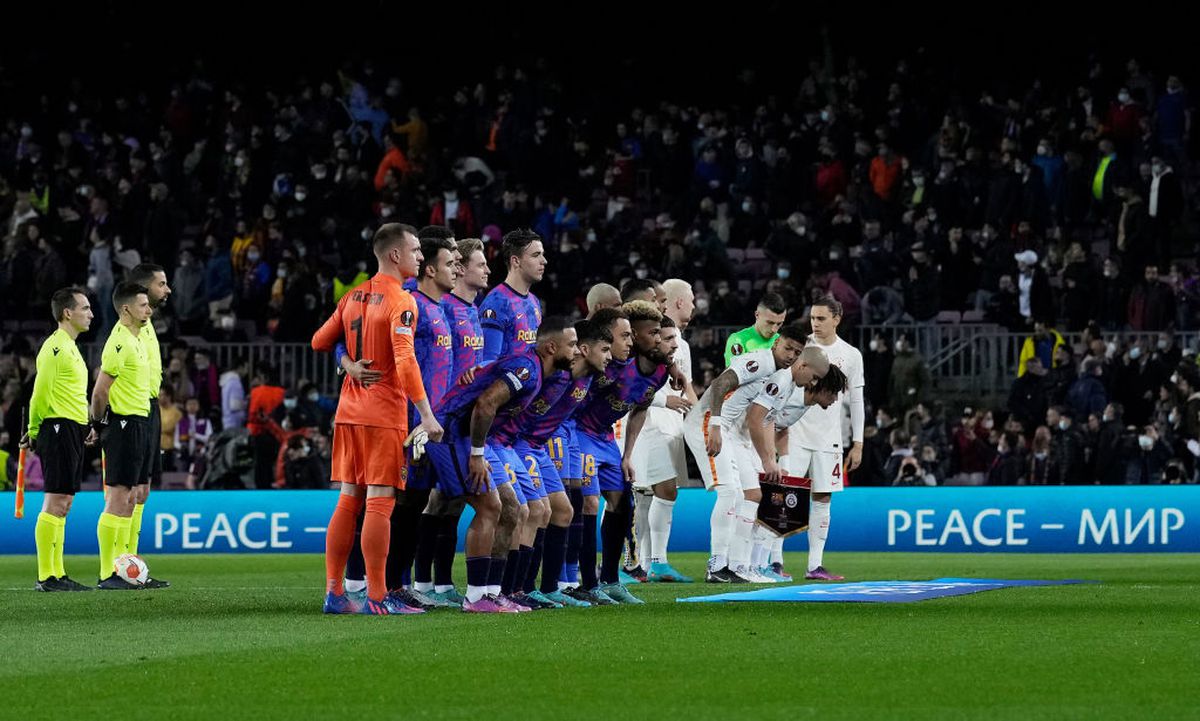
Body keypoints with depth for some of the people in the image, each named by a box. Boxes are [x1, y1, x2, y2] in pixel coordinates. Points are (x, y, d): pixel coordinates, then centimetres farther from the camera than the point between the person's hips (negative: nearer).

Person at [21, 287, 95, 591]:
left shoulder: (70, 347, 18)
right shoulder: (56, 347, -13)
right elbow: (41, 394, -15)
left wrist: (88, 426, 16)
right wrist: (35, 431, -7)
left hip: (73, 431, 10)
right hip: (60, 429, -10)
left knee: (62, 505, 11)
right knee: (55, 503, -10)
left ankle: (57, 574, 13)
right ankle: (46, 577, -10)